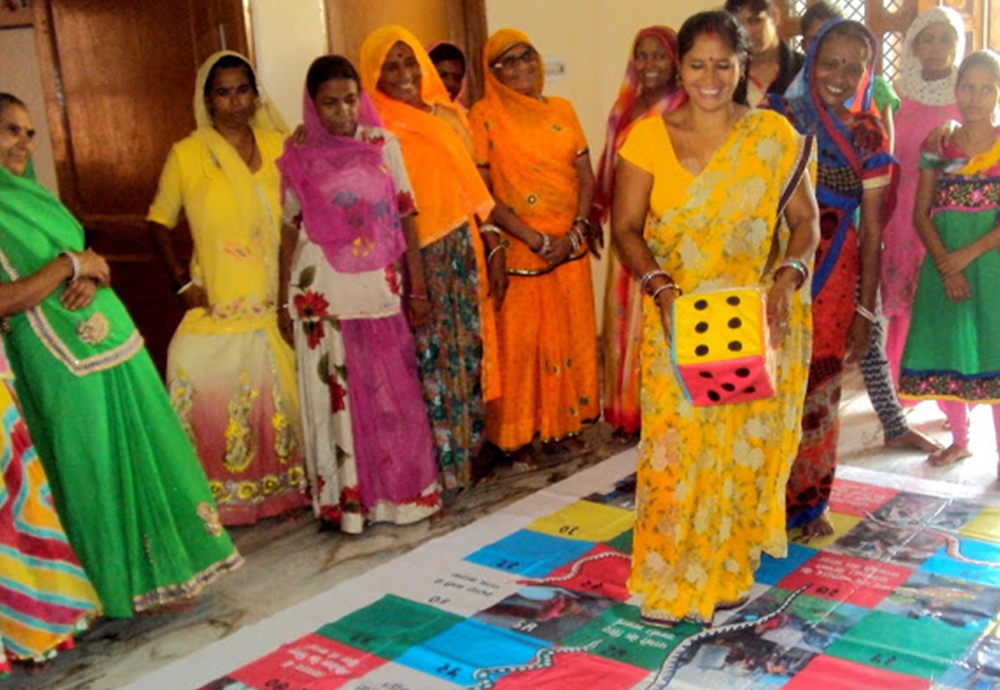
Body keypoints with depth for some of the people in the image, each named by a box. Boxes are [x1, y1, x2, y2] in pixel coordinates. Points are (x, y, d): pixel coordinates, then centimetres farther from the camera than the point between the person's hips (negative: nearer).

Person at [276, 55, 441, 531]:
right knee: (334, 394, 4)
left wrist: (417, 282, 4)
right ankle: (343, 497, 15)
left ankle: (401, 488, 21)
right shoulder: (300, 156, 0)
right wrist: (284, 300, 4)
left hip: (379, 289, 1)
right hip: (322, 292, -1)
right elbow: (290, 229, 4)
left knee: (392, 392, 6)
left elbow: (405, 216, 6)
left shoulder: (383, 145, 2)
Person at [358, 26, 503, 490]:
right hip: (415, 260, -5)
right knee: (429, 362, 1)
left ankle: (466, 453, 24)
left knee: (468, 354, 10)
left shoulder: (449, 117, 11)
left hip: (463, 256, 5)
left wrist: (494, 249, 10)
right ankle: (433, 468, 14)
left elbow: (473, 188, 14)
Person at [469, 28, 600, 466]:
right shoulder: (484, 117, -5)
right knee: (518, 341, 2)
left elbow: (586, 178, 6)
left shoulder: (561, 110, 8)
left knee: (570, 336, 11)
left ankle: (564, 422, 26)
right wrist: (535, 240, -14)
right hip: (517, 252, -4)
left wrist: (574, 234, -9)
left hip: (570, 248, 4)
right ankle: (516, 434, 15)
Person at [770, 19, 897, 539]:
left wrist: (865, 309, 1)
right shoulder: (777, 119, -3)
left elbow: (871, 229, 3)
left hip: (833, 279, 2)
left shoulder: (868, 137, 2)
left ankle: (808, 500, 27)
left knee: (818, 391, 10)